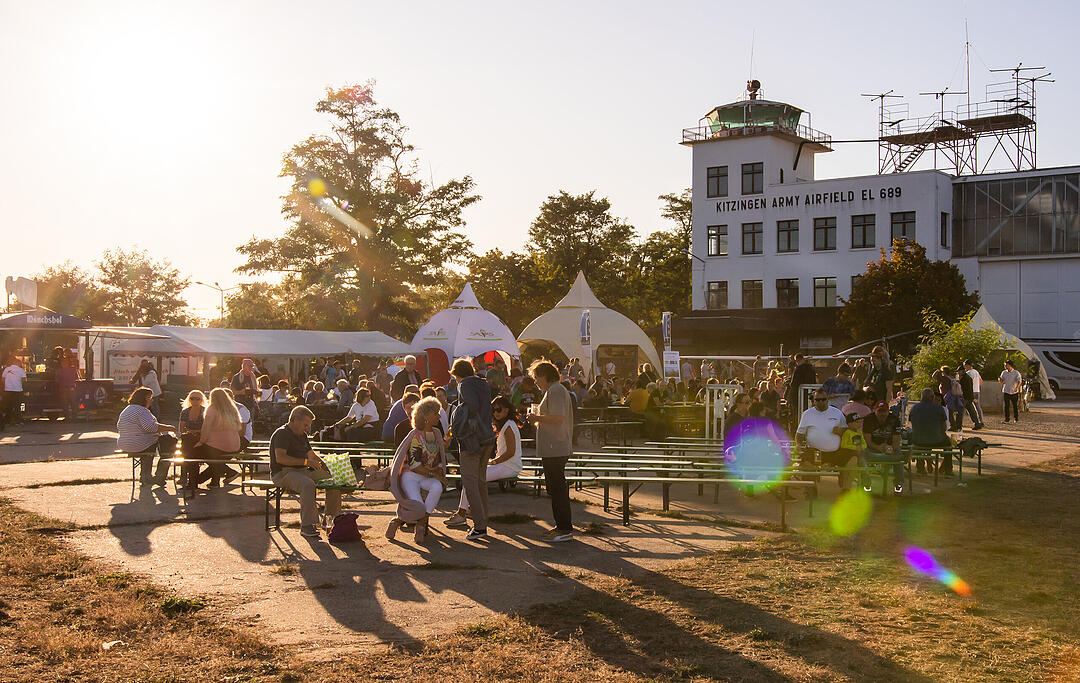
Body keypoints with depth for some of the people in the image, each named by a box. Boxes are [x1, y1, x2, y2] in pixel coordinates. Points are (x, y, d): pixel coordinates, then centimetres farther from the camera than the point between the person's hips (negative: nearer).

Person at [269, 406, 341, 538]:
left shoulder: (302, 435, 19)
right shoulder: (282, 434, -10)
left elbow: (312, 456, 27)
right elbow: (280, 458, -23)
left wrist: (325, 464, 7)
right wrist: (305, 462, -27)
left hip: (302, 471, 9)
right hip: (283, 473, -9)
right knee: (308, 485, -37)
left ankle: (332, 517, 3)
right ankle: (306, 525, -34)